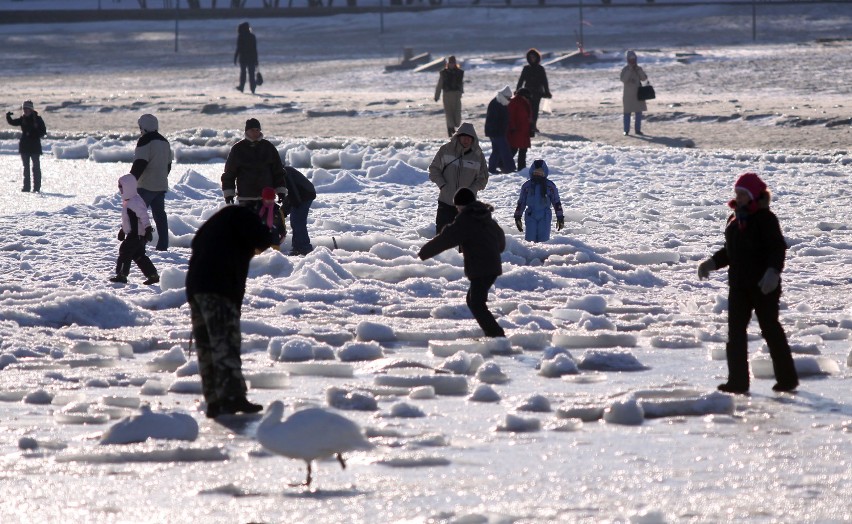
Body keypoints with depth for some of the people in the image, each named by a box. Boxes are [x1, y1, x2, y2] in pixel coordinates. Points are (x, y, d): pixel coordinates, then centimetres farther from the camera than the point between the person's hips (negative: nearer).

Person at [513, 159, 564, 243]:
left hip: (545, 217, -1)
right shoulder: (527, 185, 7)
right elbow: (521, 202, 13)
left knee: (543, 239, -5)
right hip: (531, 215, 1)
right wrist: (517, 217, 11)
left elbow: (556, 202, 7)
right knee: (530, 239, -5)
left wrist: (560, 217, 6)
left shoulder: (550, 186, 4)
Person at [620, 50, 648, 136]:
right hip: (628, 94, -3)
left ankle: (638, 129, 12)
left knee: (639, 112, 4)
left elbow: (644, 78, -5)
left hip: (638, 93, 3)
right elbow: (623, 80, -18)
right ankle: (626, 130, 1)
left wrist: (638, 70, -14)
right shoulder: (625, 69, -4)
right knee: (627, 112, -2)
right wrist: (630, 70, -21)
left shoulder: (639, 69, 5)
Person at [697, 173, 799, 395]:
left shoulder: (765, 219, -12)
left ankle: (787, 378, 13)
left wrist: (773, 271, -34)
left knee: (770, 329, 1)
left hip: (763, 285, -8)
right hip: (739, 285, 8)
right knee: (735, 331, 2)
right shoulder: (734, 220, 12)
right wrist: (713, 262, 6)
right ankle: (738, 380, 3)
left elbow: (778, 248, -19)